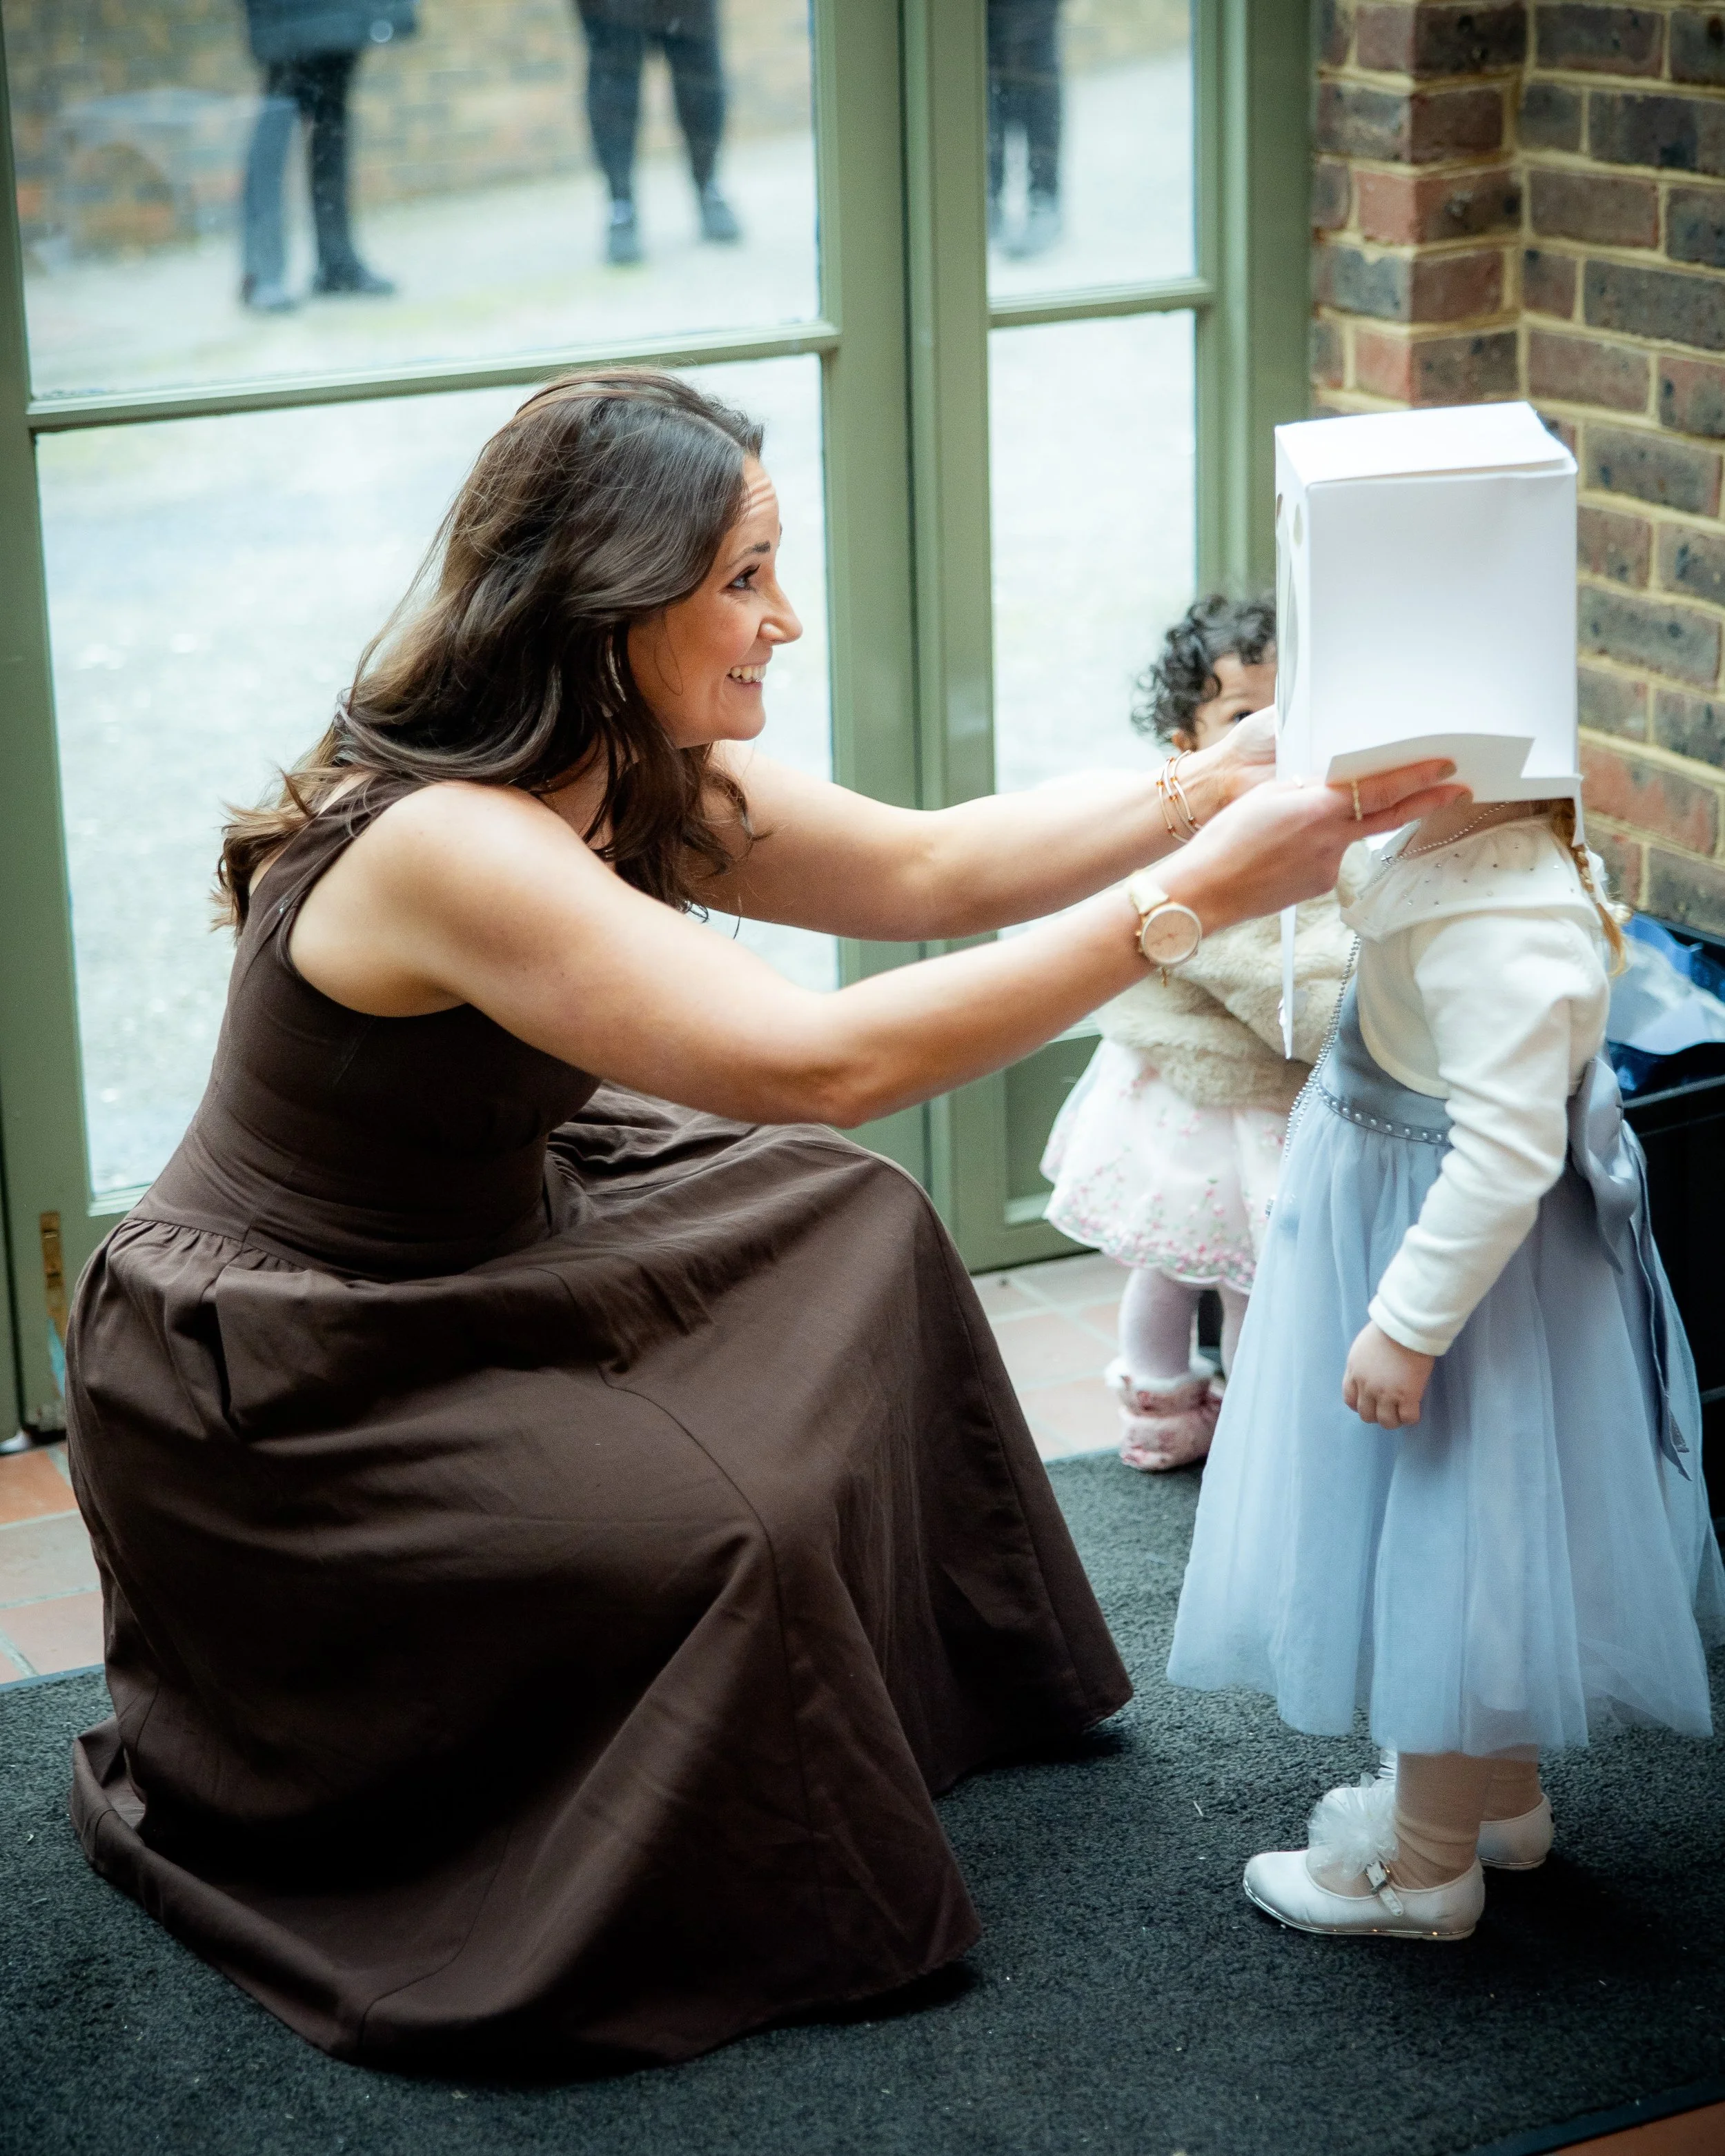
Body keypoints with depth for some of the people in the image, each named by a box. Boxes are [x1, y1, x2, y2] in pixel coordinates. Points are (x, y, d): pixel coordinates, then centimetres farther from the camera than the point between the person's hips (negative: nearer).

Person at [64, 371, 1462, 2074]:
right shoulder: (448, 846, -34)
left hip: (469, 1249, 10)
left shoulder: (629, 779, -4)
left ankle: (941, 1676, 28)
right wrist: (1191, 903, -38)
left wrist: (1206, 792, -9)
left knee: (850, 1233, 12)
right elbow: (825, 1063, -39)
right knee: (710, 1532, -21)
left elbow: (922, 870, 3)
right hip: (264, 1381, -10)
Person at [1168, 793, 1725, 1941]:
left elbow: (1509, 1154, -32)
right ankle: (1501, 1794, 43)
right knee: (1461, 1543, 24)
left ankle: (1428, 1864, 22)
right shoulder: (1474, 854, -4)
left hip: (1469, 1262, -10)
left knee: (1448, 1539, 5)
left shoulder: (1500, 926, -33)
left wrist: (1409, 1323, -26)